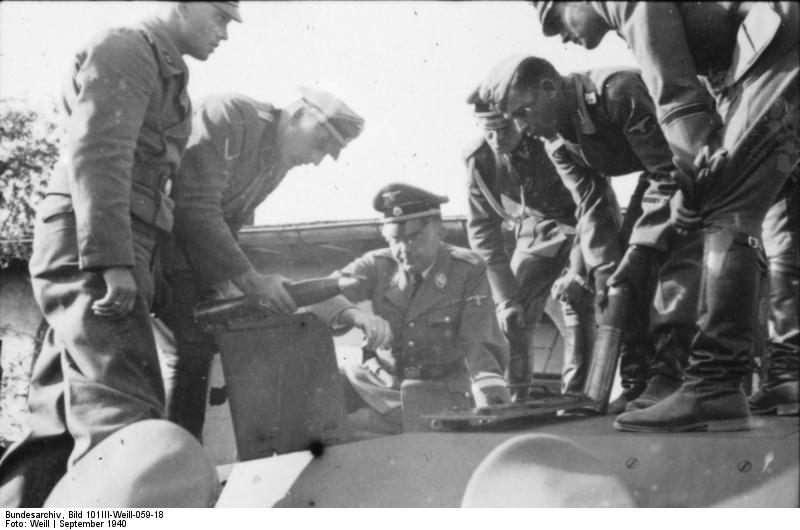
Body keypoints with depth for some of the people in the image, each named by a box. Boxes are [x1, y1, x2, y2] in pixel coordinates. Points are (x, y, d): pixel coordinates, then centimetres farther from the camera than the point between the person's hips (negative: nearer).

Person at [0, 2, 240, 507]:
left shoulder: (161, 70, 26)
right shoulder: (125, 48, -2)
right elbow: (96, 156, -15)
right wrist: (111, 260, -24)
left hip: (110, 256, 10)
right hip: (89, 249, -10)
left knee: (63, 420, 7)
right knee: (123, 414, -18)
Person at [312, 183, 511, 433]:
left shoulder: (469, 270, -6)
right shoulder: (378, 265, 0)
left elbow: (478, 344, -12)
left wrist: (492, 397, -33)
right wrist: (358, 317, -36)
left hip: (441, 388, -3)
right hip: (379, 379, 4)